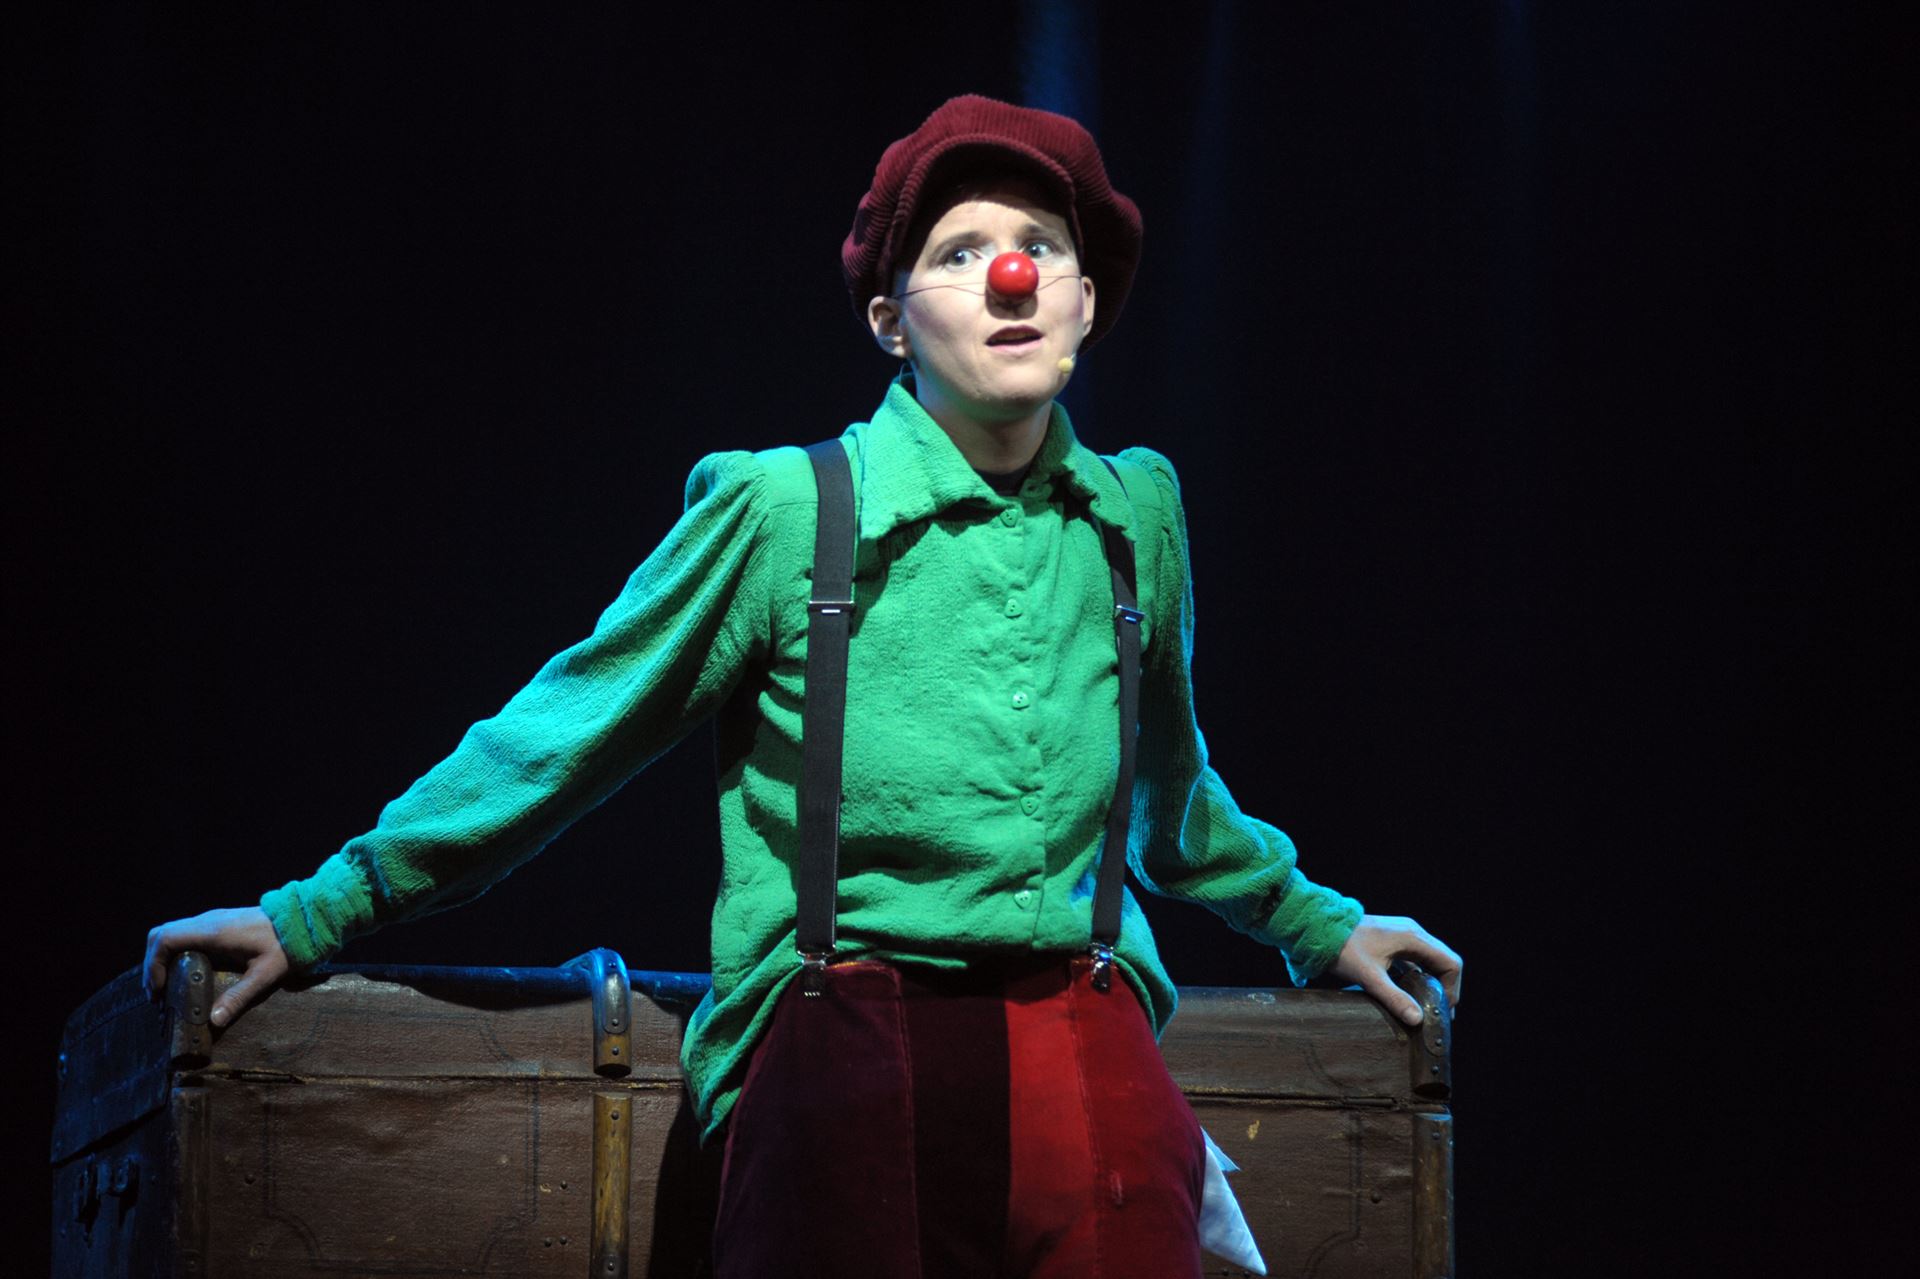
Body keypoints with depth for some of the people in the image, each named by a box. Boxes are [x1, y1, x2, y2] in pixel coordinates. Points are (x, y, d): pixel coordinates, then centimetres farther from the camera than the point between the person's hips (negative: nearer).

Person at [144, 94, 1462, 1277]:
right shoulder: (784, 511, -3)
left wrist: (1313, 922, 40)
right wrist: (316, 914, 4)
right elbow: (565, 734, 3)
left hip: (1090, 1050, 3)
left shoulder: (1135, 519, 10)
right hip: (846, 1063, -3)